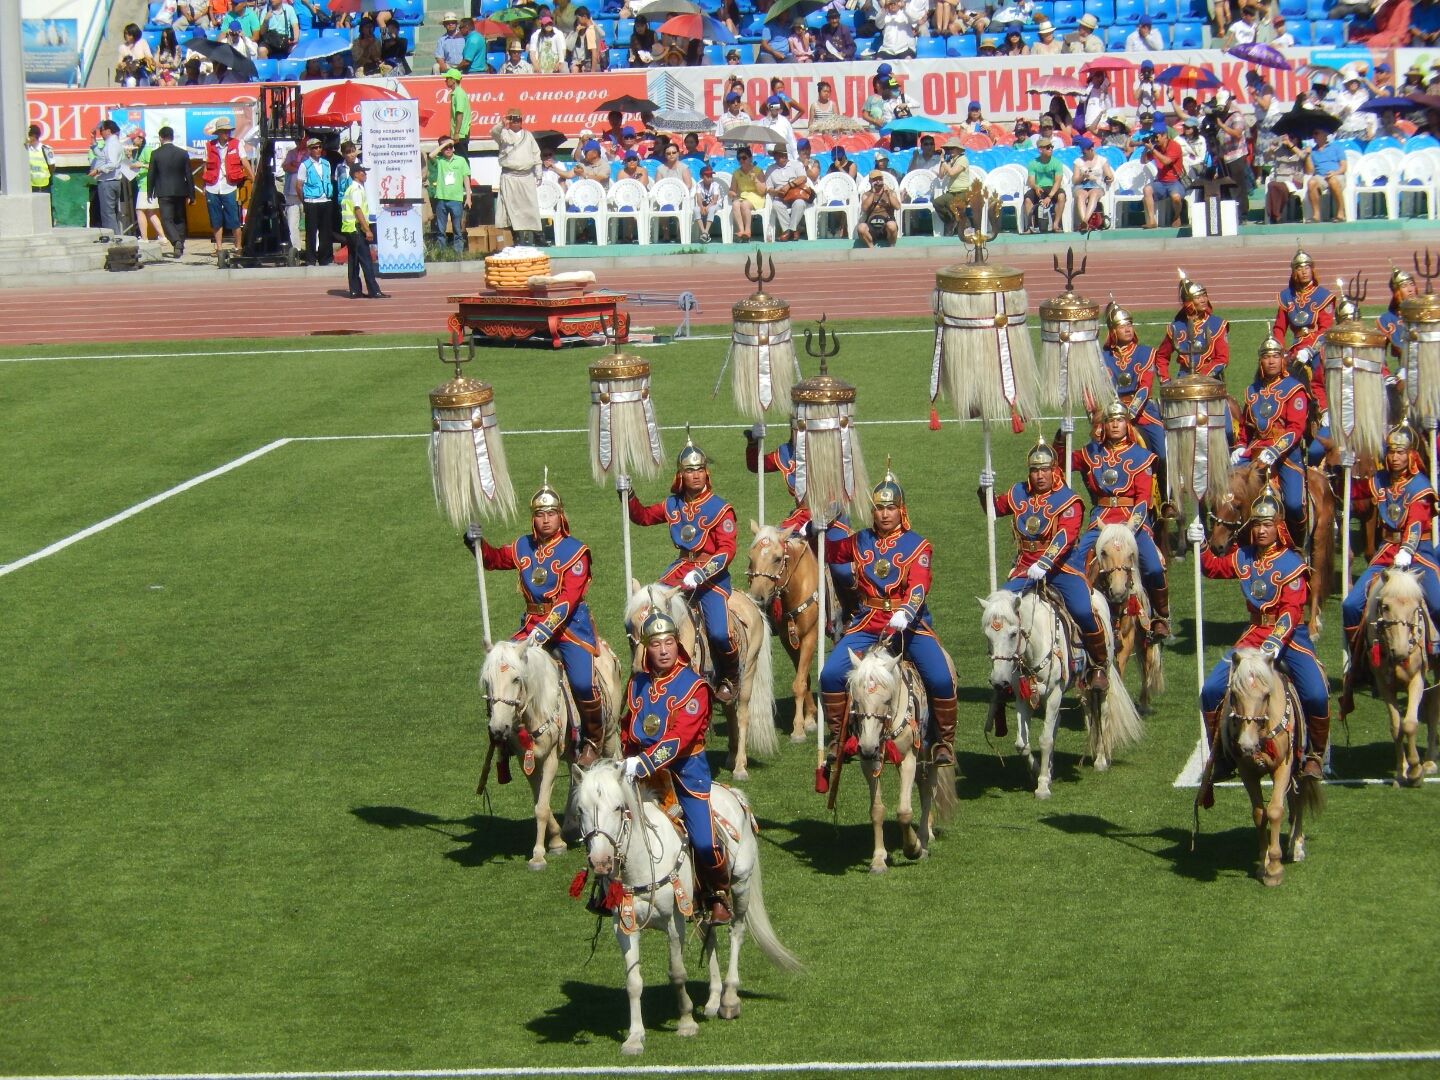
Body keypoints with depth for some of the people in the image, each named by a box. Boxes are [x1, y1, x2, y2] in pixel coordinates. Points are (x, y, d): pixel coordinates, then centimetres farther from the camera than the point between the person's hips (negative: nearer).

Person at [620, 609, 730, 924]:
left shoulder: (693, 686, -12)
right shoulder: (637, 683, 6)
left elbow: (679, 738, -23)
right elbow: (627, 728, 19)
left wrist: (643, 763, -32)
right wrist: (627, 760, 4)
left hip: (685, 768, -5)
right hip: (642, 771, 5)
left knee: (704, 842, -13)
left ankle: (719, 895, 11)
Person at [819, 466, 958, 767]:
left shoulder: (917, 545, 0)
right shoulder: (860, 542, 11)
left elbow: (919, 586, -14)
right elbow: (827, 553, 27)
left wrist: (905, 614, -34)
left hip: (910, 623, -3)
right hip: (867, 623, 3)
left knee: (941, 679, -23)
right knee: (831, 674, -18)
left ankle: (944, 740, 0)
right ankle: (837, 736, 1)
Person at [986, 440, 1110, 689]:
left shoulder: (1068, 500, -8)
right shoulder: (1019, 495, 9)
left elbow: (1066, 536, -23)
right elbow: (995, 509, 27)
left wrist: (1044, 564, -37)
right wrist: (986, 491, 4)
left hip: (1062, 568, -5)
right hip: (1025, 570, 5)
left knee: (1083, 612, -26)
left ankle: (1100, 666, -6)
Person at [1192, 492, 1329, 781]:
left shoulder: (1292, 562, -10)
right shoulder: (1243, 557, 6)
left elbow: (1292, 610, -18)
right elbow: (1213, 567, 24)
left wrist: (1275, 642, -31)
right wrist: (1202, 545, 4)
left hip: (1290, 635, -5)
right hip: (1255, 634, 5)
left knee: (1316, 696, -23)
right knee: (1212, 690, -7)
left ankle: (1314, 756, 1)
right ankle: (1221, 757, 9)